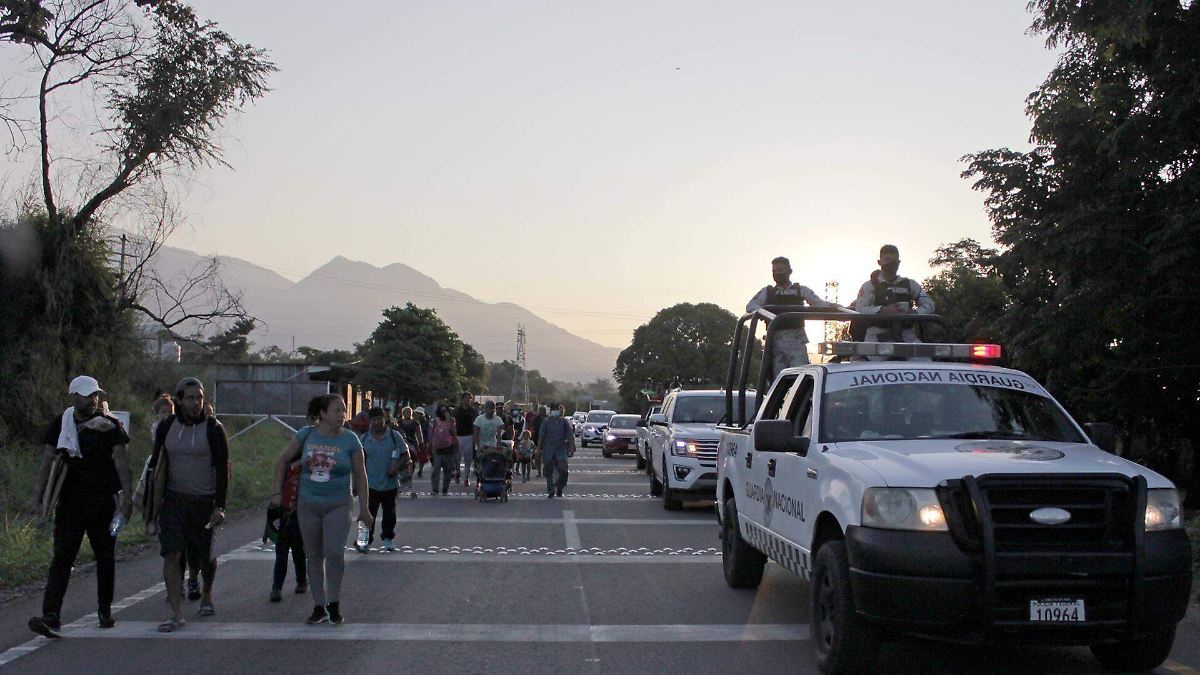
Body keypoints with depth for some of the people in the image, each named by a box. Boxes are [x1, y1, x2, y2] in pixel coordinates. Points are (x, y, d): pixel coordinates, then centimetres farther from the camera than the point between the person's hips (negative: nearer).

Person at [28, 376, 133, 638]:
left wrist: (127, 496, -12)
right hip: (69, 503, 0)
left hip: (103, 501, 0)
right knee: (62, 558, -9)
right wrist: (39, 493, -6)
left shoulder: (110, 425, 1)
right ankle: (51, 617, -15)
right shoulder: (60, 424, 6)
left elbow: (121, 461, -4)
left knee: (105, 557, 9)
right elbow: (48, 461, 5)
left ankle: (105, 611, 23)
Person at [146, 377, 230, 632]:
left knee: (205, 556, 11)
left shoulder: (213, 429, -8)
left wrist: (220, 507, -14)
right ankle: (176, 615, -12)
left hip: (204, 501, -1)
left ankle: (207, 595, 41)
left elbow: (222, 469, -8)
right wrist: (154, 503, 10)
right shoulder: (167, 427, 1)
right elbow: (157, 465, 10)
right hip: (173, 499, 2)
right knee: (171, 554, -12)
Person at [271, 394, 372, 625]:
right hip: (308, 504, 2)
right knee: (313, 557, 9)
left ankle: (334, 603, 3)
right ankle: (319, 607, 20)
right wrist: (277, 492, 6)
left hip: (338, 504, -2)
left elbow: (360, 475, 2)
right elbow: (282, 461, 10)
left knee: (334, 553, -16)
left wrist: (364, 509, 1)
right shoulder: (306, 435, -2)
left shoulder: (350, 440, -5)